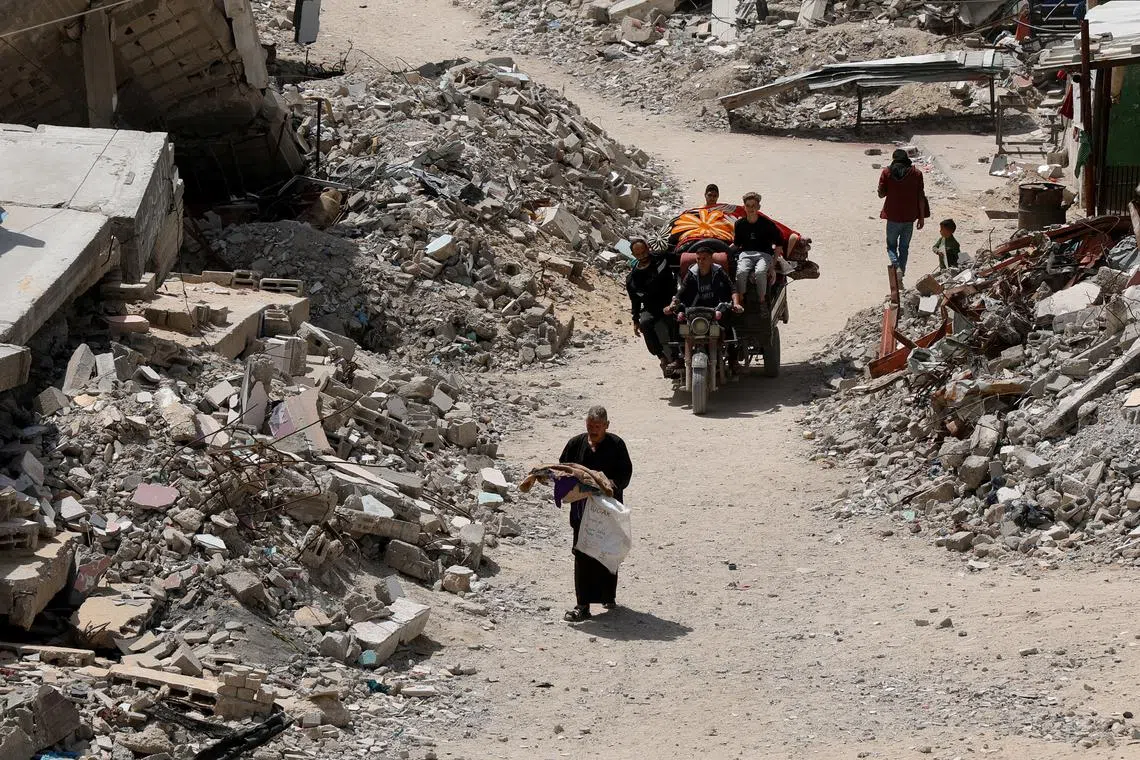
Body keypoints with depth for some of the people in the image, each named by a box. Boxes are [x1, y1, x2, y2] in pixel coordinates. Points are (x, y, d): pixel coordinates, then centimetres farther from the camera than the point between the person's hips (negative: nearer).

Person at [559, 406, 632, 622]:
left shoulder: (616, 445, -2)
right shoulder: (576, 443, 4)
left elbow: (625, 474, -3)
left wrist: (612, 484, -23)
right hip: (582, 509, 1)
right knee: (583, 555, -4)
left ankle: (608, 596, 25)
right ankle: (583, 605, 0)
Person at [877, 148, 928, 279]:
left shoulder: (887, 172, -3)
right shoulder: (916, 173, 0)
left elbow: (881, 194, -1)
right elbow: (921, 196, -1)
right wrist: (922, 217, 4)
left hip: (893, 216, -1)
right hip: (910, 217, 1)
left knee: (891, 245, 10)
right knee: (904, 246, 14)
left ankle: (896, 265, -15)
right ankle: (901, 270, 6)